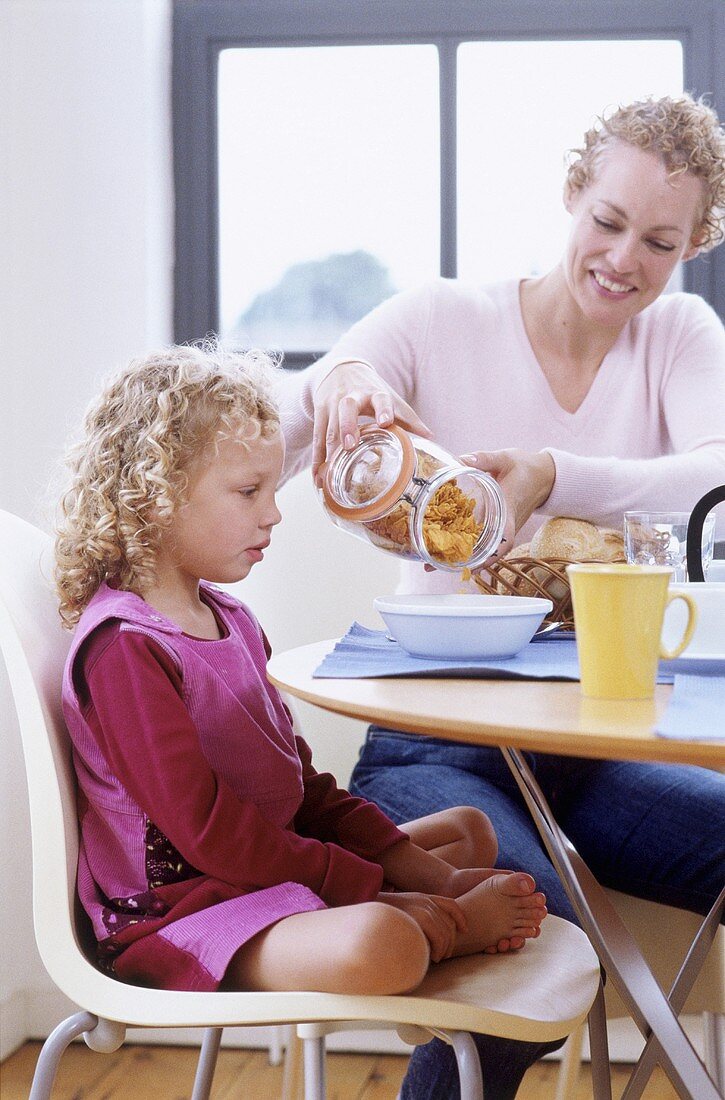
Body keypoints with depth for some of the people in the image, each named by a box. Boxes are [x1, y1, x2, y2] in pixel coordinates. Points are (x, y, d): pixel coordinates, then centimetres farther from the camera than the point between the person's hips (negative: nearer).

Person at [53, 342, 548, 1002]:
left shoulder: (228, 618, 13)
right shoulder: (122, 647, -18)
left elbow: (300, 780, 13)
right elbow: (209, 832, -22)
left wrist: (416, 867, 1)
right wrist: (373, 890, -19)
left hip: (272, 862, 10)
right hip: (174, 910, -10)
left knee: (469, 832, 21)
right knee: (377, 946, -36)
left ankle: (433, 909, -8)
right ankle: (449, 922, -5)